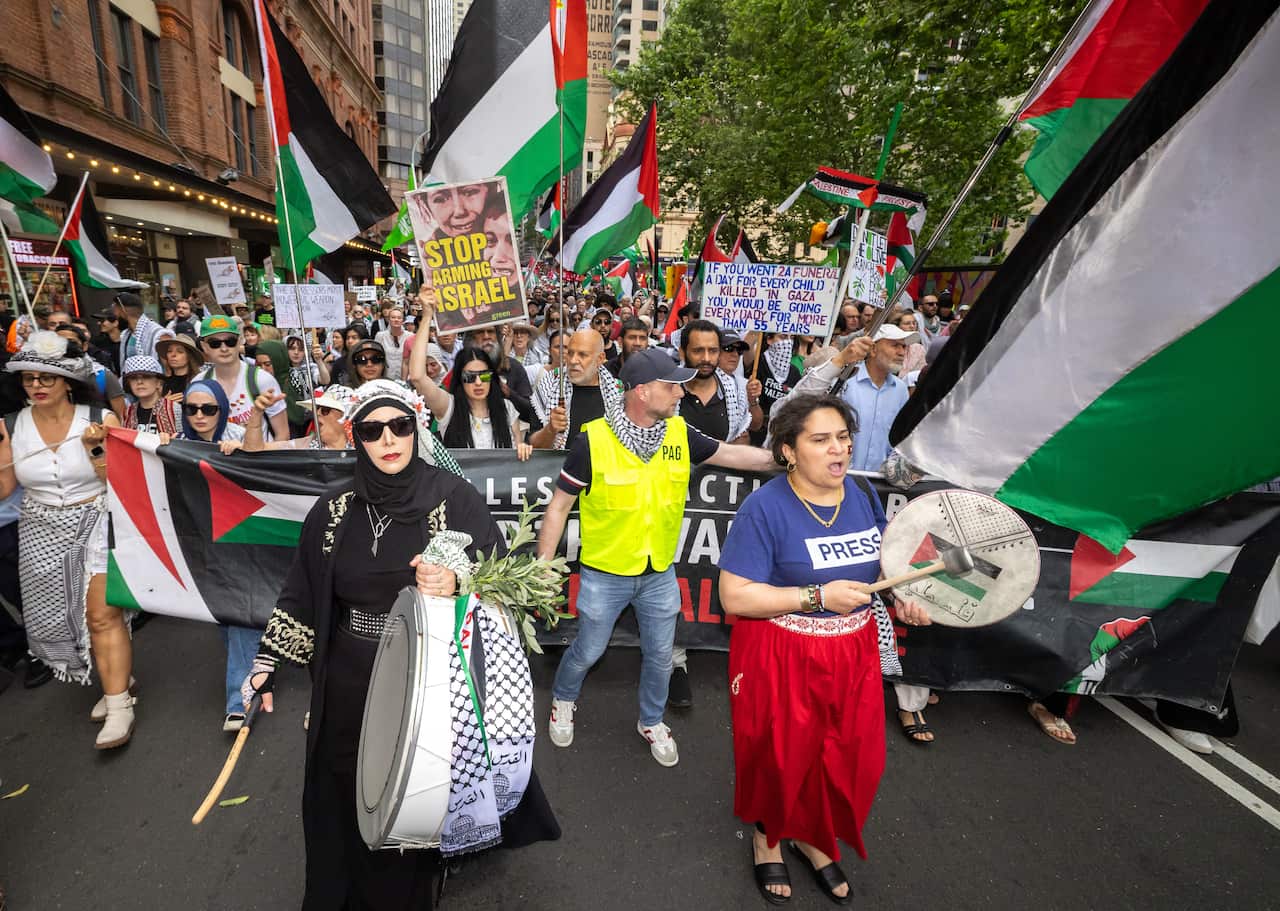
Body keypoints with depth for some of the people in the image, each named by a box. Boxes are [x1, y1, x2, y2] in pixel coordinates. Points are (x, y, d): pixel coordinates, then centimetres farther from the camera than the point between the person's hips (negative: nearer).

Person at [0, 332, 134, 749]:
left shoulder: (100, 418, -8)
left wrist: (95, 449, -21)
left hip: (96, 525, -4)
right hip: (43, 536, 4)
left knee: (102, 615, -8)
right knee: (58, 618, 9)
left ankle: (119, 704, 0)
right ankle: (116, 678, 28)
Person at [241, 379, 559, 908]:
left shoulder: (456, 499, -11)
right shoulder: (334, 511, 1)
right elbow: (301, 596, 9)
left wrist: (456, 584, -31)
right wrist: (266, 662, 5)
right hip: (350, 688, 3)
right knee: (348, 802, 17)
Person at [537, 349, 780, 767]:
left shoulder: (679, 433, -8)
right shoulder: (593, 439, -21)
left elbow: (732, 454, 4)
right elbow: (559, 506, -12)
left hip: (660, 573, 4)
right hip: (605, 574, -3)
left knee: (660, 655, 19)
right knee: (588, 651, 17)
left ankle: (651, 722, 47)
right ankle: (563, 700, 50)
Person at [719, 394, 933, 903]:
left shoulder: (863, 494, -2)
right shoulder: (765, 507, -21)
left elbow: (879, 559, 14)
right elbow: (733, 596, -22)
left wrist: (903, 596, -7)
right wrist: (817, 597, -25)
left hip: (853, 653, 6)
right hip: (781, 659, -5)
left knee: (849, 757, 18)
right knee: (784, 756, 14)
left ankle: (811, 837, 47)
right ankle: (768, 835, 46)